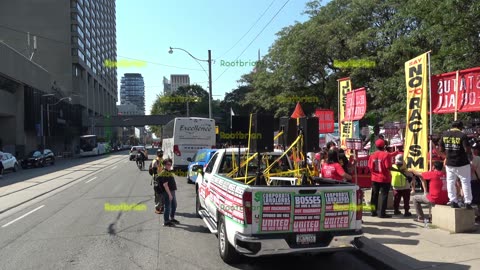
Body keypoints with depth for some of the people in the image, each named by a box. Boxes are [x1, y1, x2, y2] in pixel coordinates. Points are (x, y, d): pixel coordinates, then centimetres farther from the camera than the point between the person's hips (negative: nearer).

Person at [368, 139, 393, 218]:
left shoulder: (372, 155, -1)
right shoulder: (386, 154, -15)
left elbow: (370, 167, 0)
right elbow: (388, 167, -18)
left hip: (375, 178, 4)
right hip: (385, 179, -4)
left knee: (374, 195, 14)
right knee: (384, 196, 3)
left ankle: (374, 211, 19)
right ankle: (382, 213, 3)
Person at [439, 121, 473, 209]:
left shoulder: (444, 134, 1)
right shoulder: (462, 135, -13)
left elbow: (441, 149, 7)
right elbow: (467, 149, -17)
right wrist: (470, 157, 2)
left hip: (449, 163, 3)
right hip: (462, 163, -3)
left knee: (450, 182, 11)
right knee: (466, 182, 8)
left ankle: (453, 201, 9)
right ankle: (467, 202, 11)